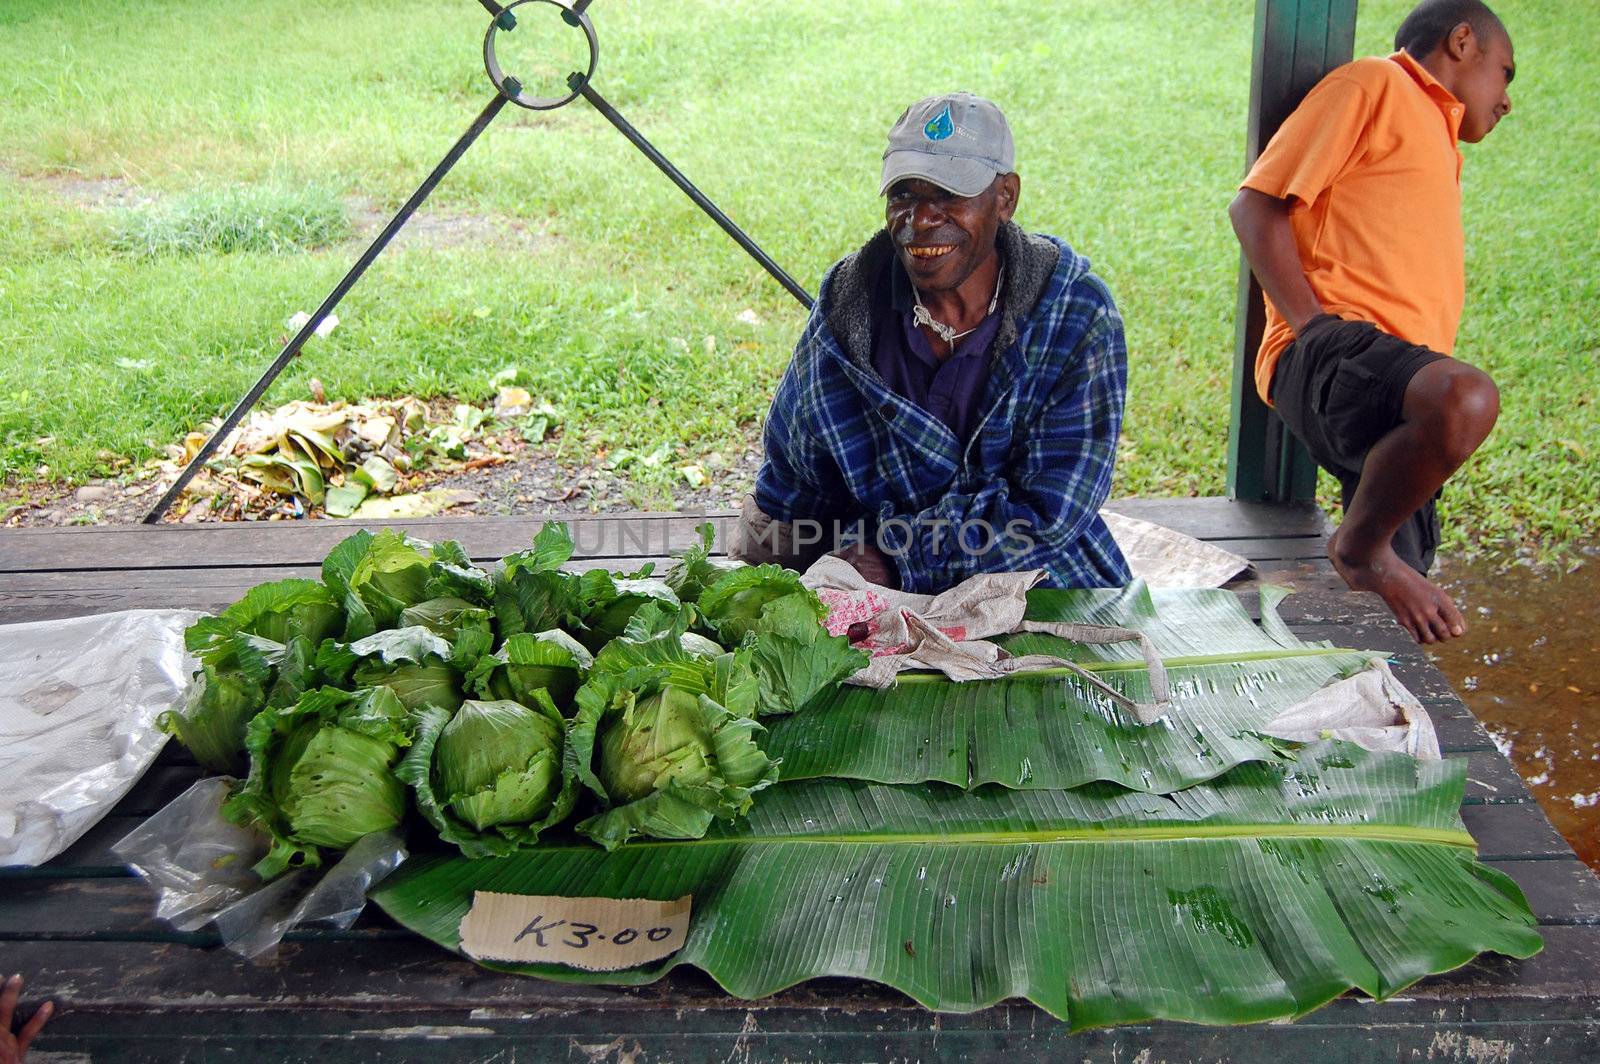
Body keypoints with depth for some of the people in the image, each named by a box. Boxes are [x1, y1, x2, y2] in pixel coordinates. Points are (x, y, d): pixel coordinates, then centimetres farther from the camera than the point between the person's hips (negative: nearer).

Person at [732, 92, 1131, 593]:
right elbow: (787, 495, 7)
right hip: (882, 610, 2)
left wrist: (889, 551, -15)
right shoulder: (849, 302, -2)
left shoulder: (1077, 315, -10)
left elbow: (1048, 512, -14)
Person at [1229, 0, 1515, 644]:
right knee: (1467, 400, -38)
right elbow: (1256, 204, -4)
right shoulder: (1374, 84, 8)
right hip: (1332, 350, -9)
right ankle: (1360, 546, -17)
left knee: (1403, 619, 3)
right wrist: (1315, 323, -16)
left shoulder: (1438, 143, 37)